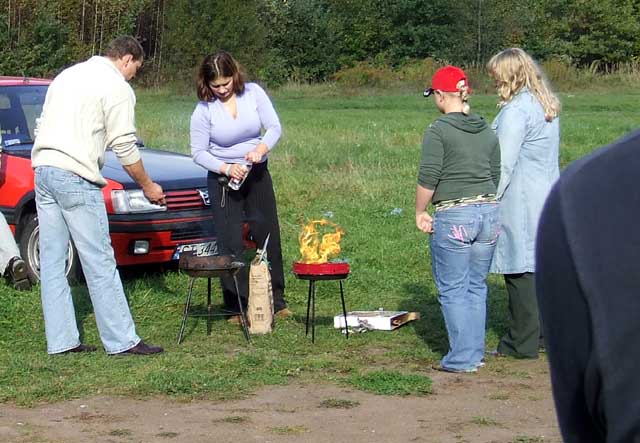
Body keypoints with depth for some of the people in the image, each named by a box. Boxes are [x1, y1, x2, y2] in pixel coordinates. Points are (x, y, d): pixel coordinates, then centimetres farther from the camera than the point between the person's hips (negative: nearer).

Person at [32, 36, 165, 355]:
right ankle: (122, 340, -1)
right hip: (76, 177, -8)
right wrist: (147, 186, 6)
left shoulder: (67, 75, 22)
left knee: (52, 262, 8)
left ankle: (61, 340, 11)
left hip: (43, 169, 8)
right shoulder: (117, 88, -3)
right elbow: (125, 147, -6)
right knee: (99, 263, -4)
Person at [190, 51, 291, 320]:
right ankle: (237, 306, 3)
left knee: (268, 236, 6)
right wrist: (226, 168, -25)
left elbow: (274, 127, -6)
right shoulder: (204, 110, -12)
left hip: (257, 174, 2)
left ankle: (276, 301, 17)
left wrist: (261, 149, -25)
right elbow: (198, 153, -10)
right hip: (223, 180, -2)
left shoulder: (253, 93, -7)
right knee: (231, 243, -4)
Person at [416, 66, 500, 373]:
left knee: (452, 290, 3)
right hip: (489, 211, 6)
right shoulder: (487, 131, 10)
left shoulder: (438, 131, -9)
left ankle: (462, 358, 4)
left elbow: (428, 178, -12)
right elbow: (495, 176, 14)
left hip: (453, 217, -6)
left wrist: (420, 212, 1)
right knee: (476, 287, 15)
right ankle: (476, 354, 19)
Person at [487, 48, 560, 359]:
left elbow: (503, 166, -19)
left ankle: (523, 343, 3)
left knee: (520, 269, -3)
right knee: (542, 266, 15)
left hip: (520, 202, -9)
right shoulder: (547, 106, 13)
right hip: (547, 197, 9)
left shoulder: (516, 111, -16)